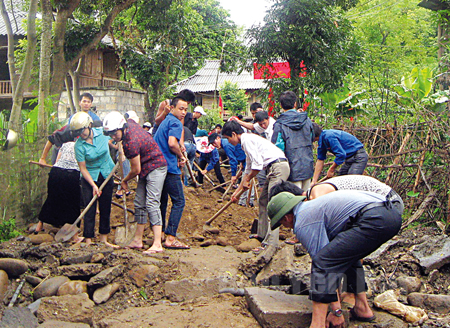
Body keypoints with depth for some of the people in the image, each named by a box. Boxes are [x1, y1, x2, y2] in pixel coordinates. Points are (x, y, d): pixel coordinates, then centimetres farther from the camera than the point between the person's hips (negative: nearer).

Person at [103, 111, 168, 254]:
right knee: (139, 204, 10)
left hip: (155, 168, -10)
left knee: (151, 204, -17)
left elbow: (136, 170, -18)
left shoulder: (130, 143, -27)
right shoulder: (129, 122, -2)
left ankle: (157, 244, -20)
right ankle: (138, 240, 17)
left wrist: (124, 180, 1)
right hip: (146, 169, 10)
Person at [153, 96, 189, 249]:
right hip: (169, 168, -10)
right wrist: (181, 156, -7)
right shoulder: (175, 123, -9)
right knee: (178, 202, -5)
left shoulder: (164, 121, 21)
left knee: (162, 200, 18)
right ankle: (170, 238, -9)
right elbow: (172, 143, -24)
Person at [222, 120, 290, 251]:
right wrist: (237, 191, 32)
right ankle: (262, 234, 25)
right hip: (274, 168, 10)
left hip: (278, 166, -10)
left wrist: (247, 180, 0)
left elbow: (257, 164, -16)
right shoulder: (247, 140, 22)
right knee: (263, 201, 17)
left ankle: (270, 243, -13)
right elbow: (249, 169, 29)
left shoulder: (246, 139, -9)